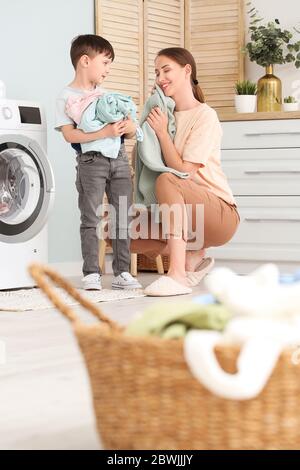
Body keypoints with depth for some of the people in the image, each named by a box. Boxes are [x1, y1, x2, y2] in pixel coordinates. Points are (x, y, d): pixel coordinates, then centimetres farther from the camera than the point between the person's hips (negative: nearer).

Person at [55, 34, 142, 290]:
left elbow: (129, 132, 19)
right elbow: (70, 134, -14)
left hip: (119, 160, 6)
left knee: (123, 218, 6)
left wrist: (130, 127, -5)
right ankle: (92, 274, 2)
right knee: (91, 219, -3)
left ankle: (122, 272, 13)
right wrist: (104, 132, -23)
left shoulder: (106, 94, 17)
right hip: (91, 161, -6)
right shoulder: (66, 97, -2)